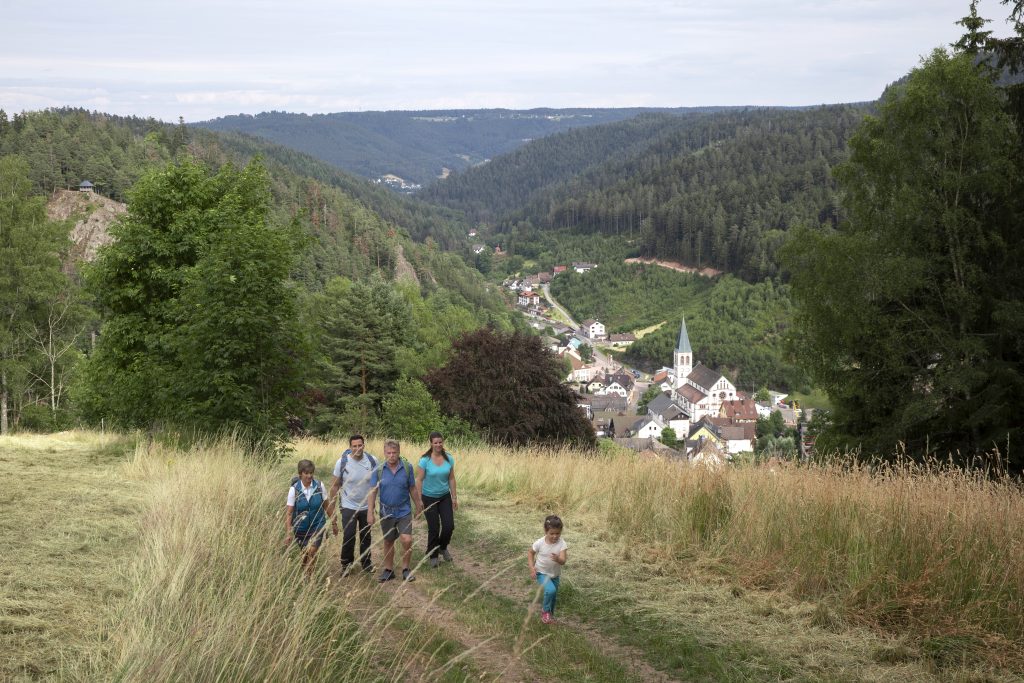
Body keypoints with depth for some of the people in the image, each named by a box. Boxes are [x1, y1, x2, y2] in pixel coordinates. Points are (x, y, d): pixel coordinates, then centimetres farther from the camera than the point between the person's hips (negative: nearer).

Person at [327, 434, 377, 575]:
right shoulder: (342, 462, -14)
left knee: (366, 537, 14)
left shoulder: (372, 461, -10)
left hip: (367, 506, 2)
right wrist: (331, 506, -5)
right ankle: (346, 564, 18)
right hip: (349, 507, -2)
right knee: (348, 537, -3)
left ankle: (366, 562, 33)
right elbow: (335, 485, -5)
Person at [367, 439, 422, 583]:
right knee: (388, 542, 13)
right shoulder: (379, 470, -8)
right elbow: (373, 492, -7)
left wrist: (418, 505, 11)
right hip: (386, 511, 1)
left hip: (404, 510, -1)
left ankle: (405, 569, 8)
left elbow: (412, 489, 3)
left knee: (407, 540, -12)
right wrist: (370, 513, -12)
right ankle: (388, 570, 30)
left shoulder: (407, 467, -8)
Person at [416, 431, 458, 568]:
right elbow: (419, 480, -11)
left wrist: (454, 497, 4)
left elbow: (451, 479, 3)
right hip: (429, 498, -3)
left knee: (449, 526, -1)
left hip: (445, 497, 3)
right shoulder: (425, 460, -15)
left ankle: (443, 548, 28)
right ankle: (433, 555, 22)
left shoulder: (449, 458, -4)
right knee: (434, 528, 1)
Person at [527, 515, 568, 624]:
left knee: (554, 596, 16)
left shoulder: (561, 543, -20)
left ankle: (550, 614, 45)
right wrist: (532, 568, -12)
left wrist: (557, 559, -51)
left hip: (555, 574, 3)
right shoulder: (540, 543, -21)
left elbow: (563, 561, -28)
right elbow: (530, 553, -3)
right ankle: (545, 611, 0)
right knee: (550, 590, -26)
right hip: (542, 573, -3)